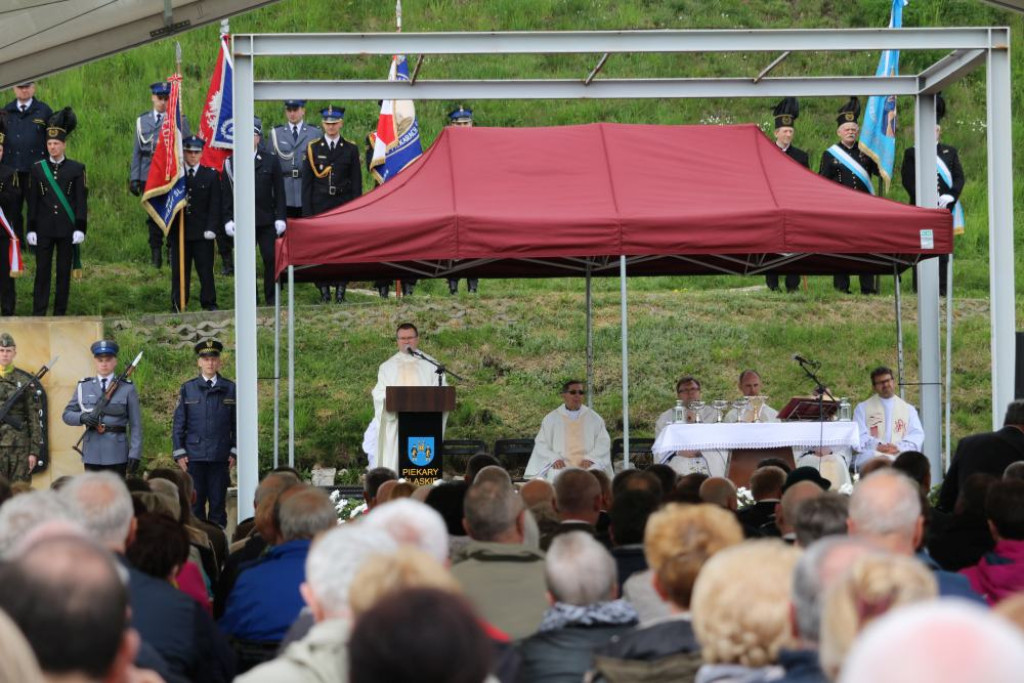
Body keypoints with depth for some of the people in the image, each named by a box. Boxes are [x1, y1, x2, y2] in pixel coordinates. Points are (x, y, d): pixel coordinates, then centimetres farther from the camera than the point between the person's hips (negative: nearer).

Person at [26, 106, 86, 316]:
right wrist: (31, 229, 1)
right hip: (44, 229, 1)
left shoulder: (76, 169, 2)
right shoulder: (37, 169, 6)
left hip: (67, 229, -1)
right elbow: (32, 201, 6)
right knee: (42, 271, 0)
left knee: (64, 272, 3)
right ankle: (38, 314, 1)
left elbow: (81, 201, 1)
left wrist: (80, 228, -6)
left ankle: (60, 313, 9)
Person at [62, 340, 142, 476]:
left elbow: (135, 425, -1)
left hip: (117, 454, -2)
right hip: (92, 453, 2)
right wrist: (82, 417, -11)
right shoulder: (83, 387, 11)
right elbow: (67, 415, 12)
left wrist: (135, 454, -10)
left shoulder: (127, 388, 3)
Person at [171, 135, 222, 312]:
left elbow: (215, 205, 1)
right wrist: (170, 228, -3)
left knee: (206, 269, 2)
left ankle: (209, 303, 12)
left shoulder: (211, 175, 4)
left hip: (202, 231, -1)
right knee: (179, 270, 4)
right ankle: (178, 305, 11)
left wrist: (211, 229, -9)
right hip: (179, 230, 1)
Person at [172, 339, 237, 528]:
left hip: (220, 457, 0)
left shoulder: (230, 389, 6)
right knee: (195, 504, 1)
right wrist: (179, 453, 0)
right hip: (193, 457, 0)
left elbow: (237, 424, 9)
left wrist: (234, 452, 2)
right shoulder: (187, 389, 6)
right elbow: (178, 424, 7)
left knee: (218, 504, 2)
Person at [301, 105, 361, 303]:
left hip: (344, 205, 0)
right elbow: (306, 182, 4)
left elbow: (357, 182, 6)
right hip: (319, 206, 0)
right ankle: (324, 291, 4)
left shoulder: (351, 149, 7)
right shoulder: (313, 148, 6)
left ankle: (341, 290, 2)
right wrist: (307, 211, -2)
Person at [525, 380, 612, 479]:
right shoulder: (550, 419, 14)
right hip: (561, 469, 0)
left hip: (587, 469, 0)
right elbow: (541, 444, 12)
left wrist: (590, 459, -8)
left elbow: (603, 443, 9)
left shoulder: (594, 418, 14)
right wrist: (554, 459, -6)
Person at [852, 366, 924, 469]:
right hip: (871, 456, -2)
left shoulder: (908, 409, 23)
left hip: (901, 455, 2)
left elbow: (917, 435, 9)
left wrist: (899, 447, -12)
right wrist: (877, 446, -16)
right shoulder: (862, 408, 19)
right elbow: (859, 437, 5)